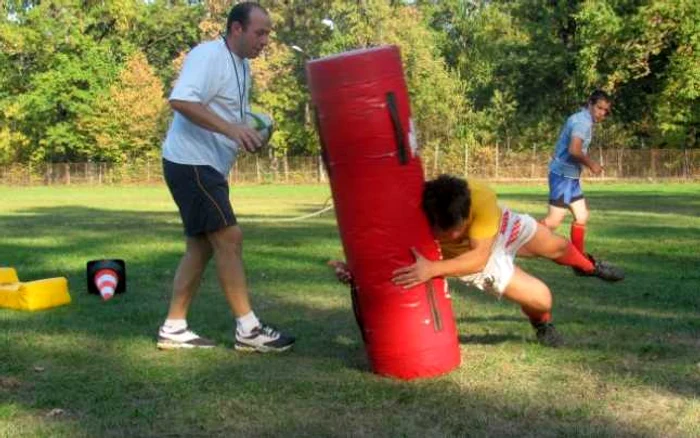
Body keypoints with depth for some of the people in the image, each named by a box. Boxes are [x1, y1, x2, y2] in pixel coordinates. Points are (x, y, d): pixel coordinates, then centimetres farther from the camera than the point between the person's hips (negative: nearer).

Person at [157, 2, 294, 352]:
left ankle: (173, 329, 18)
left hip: (210, 166, 10)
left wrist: (251, 134, 3)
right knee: (229, 237, -11)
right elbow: (181, 101, -28)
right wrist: (231, 128, -33)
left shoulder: (242, 66, 16)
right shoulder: (208, 55, -15)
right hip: (190, 162, -10)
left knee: (201, 245, 11)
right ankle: (248, 330, -6)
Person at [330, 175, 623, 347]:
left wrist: (433, 269, -60)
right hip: (468, 258, -1)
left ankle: (587, 266, 65)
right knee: (541, 299, -10)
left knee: (555, 246, 26)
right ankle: (542, 324, 32)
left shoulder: (482, 198, -47)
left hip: (502, 226, 1)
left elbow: (478, 256, -47)